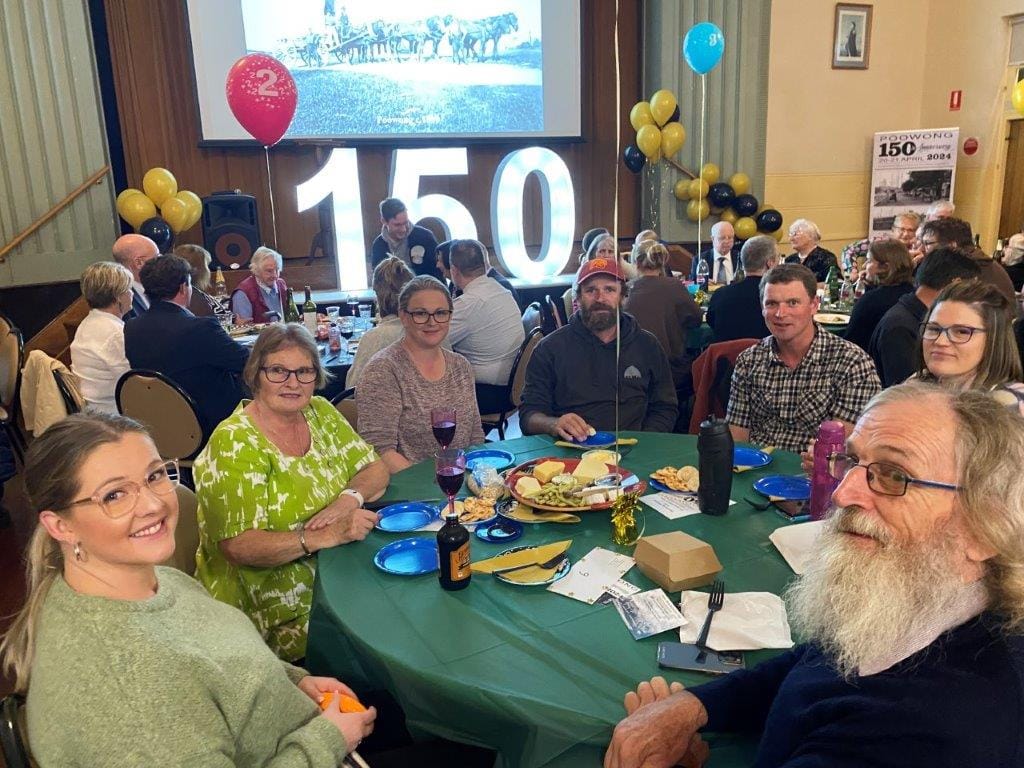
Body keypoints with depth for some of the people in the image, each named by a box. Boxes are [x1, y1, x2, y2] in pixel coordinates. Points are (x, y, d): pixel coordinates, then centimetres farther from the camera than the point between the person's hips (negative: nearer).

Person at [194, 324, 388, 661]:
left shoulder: (320, 413, 7)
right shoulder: (234, 443, -13)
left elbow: (375, 470, 7)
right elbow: (237, 546, -19)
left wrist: (350, 498, -15)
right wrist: (324, 536, -30)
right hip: (274, 606, -6)